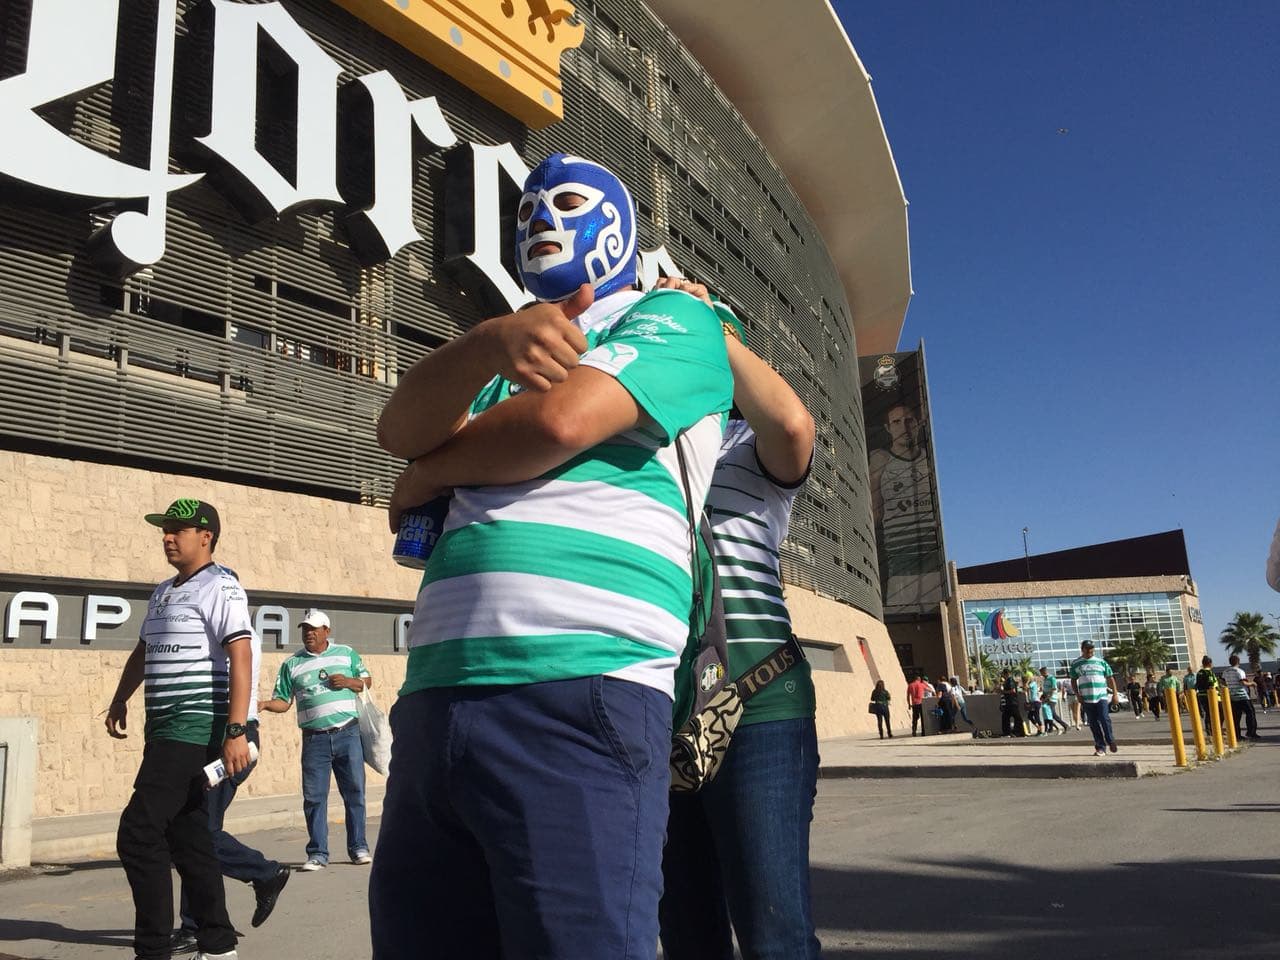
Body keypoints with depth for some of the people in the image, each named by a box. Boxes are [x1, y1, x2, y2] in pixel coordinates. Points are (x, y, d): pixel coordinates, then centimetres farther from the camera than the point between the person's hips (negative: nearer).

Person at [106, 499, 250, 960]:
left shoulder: (220, 587, -9)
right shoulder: (162, 592, 18)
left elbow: (240, 657, -18)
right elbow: (142, 651, 32)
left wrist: (236, 731, -25)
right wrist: (120, 700, 23)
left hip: (194, 728, -9)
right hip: (165, 729, 9)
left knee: (138, 834, -12)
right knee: (187, 838, 11)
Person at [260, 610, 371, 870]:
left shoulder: (346, 653, 10)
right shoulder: (292, 664, 9)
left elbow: (367, 682, 14)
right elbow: (283, 701, 6)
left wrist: (348, 682, -6)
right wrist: (265, 704, -14)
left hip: (348, 734, 0)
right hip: (314, 739, 0)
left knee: (354, 792, 4)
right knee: (314, 797, 0)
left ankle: (358, 848, 14)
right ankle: (317, 854, 9)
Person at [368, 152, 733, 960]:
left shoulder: (673, 318, 8)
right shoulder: (520, 351, 27)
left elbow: (559, 422, -10)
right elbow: (402, 429, 8)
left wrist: (427, 476, 8)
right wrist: (487, 345, -13)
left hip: (575, 701, -7)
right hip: (432, 702, 7)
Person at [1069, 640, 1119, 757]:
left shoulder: (1101, 662, 10)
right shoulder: (1076, 663, 9)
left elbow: (1110, 678, 12)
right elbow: (1073, 681, 11)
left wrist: (1115, 693, 5)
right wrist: (1078, 695, 1)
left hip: (1102, 696, -1)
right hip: (1086, 698, 1)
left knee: (1105, 719, -14)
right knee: (1093, 724, 2)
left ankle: (1110, 741, 7)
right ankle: (1100, 747, 9)